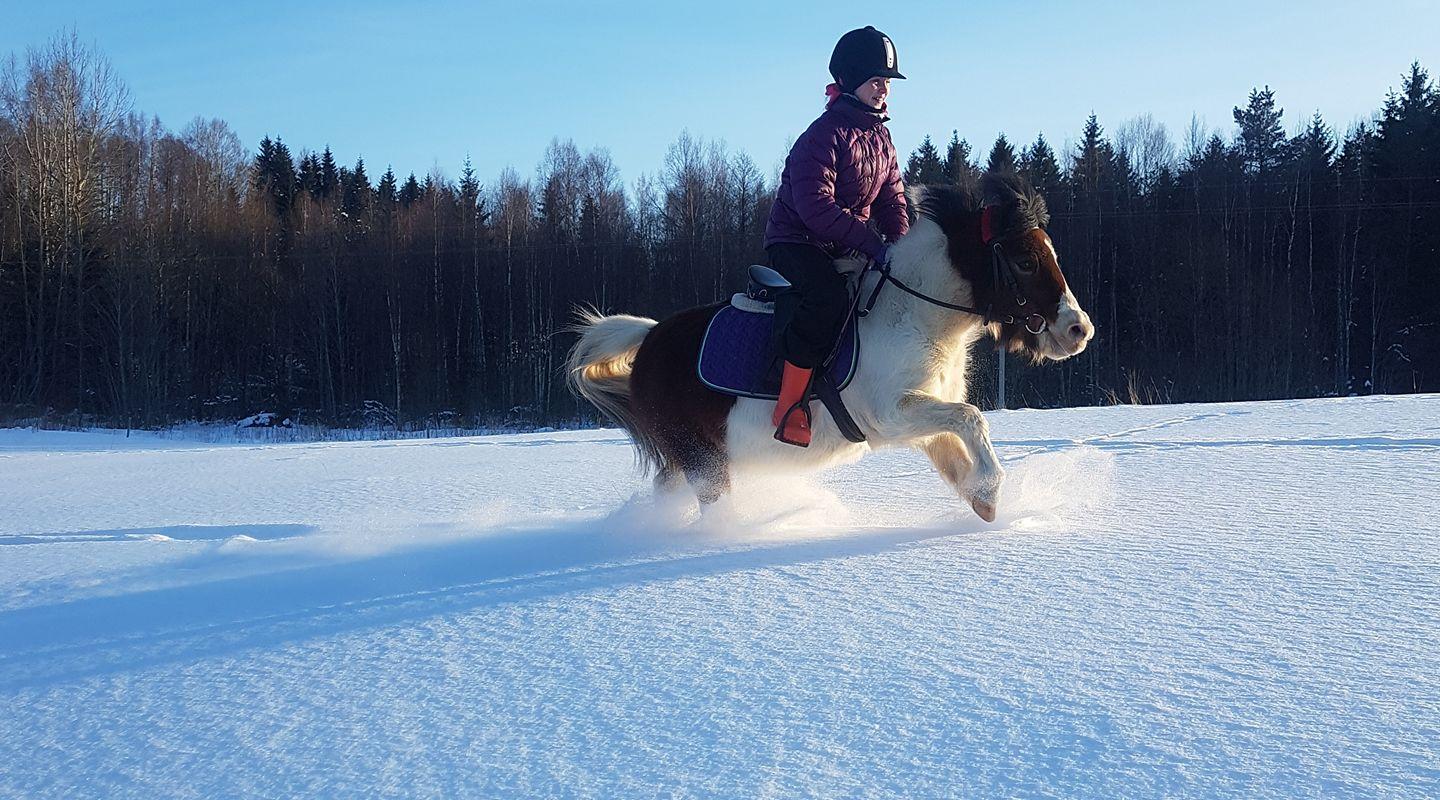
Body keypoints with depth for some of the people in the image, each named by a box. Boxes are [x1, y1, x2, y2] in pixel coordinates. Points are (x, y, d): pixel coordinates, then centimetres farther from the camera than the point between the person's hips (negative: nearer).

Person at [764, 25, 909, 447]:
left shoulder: (881, 136, 9)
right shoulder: (825, 135, -18)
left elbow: (892, 200, 12)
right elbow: (816, 208, -27)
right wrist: (872, 243, -30)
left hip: (844, 249, 9)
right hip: (795, 242, -9)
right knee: (829, 297, -35)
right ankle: (790, 405, -30)